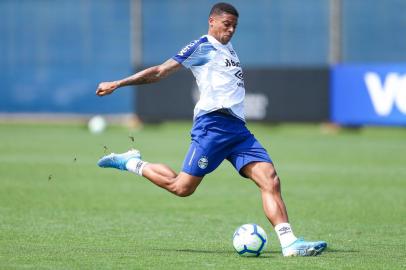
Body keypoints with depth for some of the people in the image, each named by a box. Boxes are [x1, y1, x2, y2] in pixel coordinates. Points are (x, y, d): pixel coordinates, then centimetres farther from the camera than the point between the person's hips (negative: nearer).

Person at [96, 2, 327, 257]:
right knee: (181, 187, -9)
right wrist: (117, 84, -3)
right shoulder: (202, 46, 2)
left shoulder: (229, 50, 25)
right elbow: (160, 71, 1)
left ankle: (289, 242, -16)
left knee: (271, 180, -9)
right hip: (213, 123, -7)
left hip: (238, 128, 7)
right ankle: (132, 163, 14)